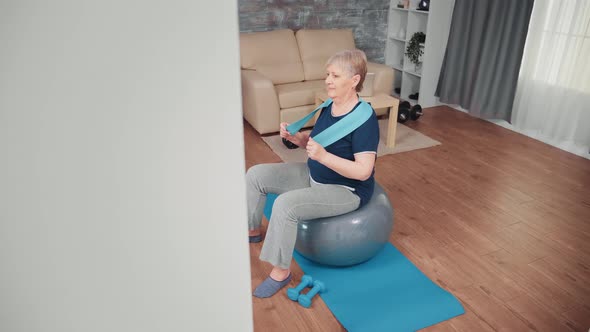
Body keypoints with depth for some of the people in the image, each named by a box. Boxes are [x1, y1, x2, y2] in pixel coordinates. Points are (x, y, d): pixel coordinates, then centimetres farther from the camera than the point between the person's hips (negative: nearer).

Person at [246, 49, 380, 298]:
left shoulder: (364, 119, -25)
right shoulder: (330, 106, 0)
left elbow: (363, 171, -28)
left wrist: (323, 156, -36)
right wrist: (295, 137, -9)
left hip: (347, 190, -9)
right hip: (314, 175, 9)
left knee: (285, 204, -30)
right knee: (256, 174, 2)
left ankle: (281, 271, -9)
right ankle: (253, 231, 24)